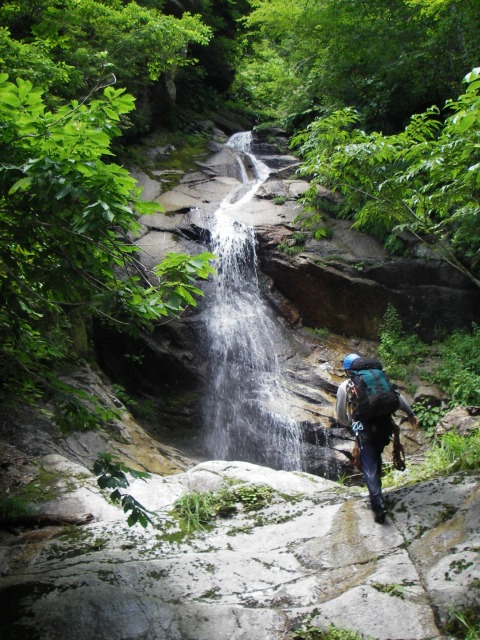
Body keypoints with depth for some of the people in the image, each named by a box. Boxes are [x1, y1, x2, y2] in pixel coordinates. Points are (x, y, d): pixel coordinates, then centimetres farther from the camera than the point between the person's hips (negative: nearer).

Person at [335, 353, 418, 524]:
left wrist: (350, 423, 30)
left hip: (365, 431, -4)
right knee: (376, 457, 27)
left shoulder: (344, 387, 6)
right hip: (385, 426, 4)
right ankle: (376, 490, 37)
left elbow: (340, 415, 10)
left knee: (369, 468, -2)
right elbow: (397, 396, 10)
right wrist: (410, 414, 19)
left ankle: (378, 505, -15)